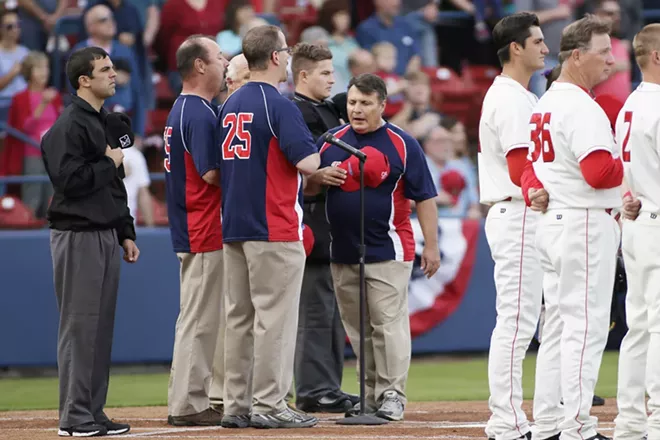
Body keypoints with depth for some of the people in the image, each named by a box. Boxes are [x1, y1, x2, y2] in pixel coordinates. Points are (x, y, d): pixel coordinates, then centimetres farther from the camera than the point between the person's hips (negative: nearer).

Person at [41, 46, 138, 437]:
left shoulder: (105, 122, 17)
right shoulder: (69, 125, -12)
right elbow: (70, 180, -22)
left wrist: (126, 233, 19)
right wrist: (110, 162, -10)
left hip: (106, 236, 9)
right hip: (78, 238, -9)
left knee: (102, 326, 10)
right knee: (80, 325, -7)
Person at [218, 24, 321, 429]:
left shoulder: (230, 106, 13)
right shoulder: (279, 106, -12)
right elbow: (307, 162, -19)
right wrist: (316, 153, 4)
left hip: (233, 226, 8)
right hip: (274, 229, -8)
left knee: (240, 318, 10)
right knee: (275, 317, -5)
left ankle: (237, 406, 12)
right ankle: (268, 405, -6)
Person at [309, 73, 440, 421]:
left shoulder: (402, 144, -2)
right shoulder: (331, 141, 11)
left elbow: (424, 196, -2)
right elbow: (306, 187, 17)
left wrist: (431, 246, -7)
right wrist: (321, 178, -7)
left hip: (387, 252, -5)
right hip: (342, 254, 5)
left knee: (389, 324, -8)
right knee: (357, 328, 9)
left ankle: (392, 396, -3)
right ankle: (370, 395, 16)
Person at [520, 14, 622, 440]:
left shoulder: (546, 103, 16)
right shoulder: (582, 107, -16)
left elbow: (531, 164, 21)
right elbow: (599, 171, -24)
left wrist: (535, 192, 3)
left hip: (551, 224, 10)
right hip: (586, 224, -10)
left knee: (560, 326, 13)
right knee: (587, 326, -9)